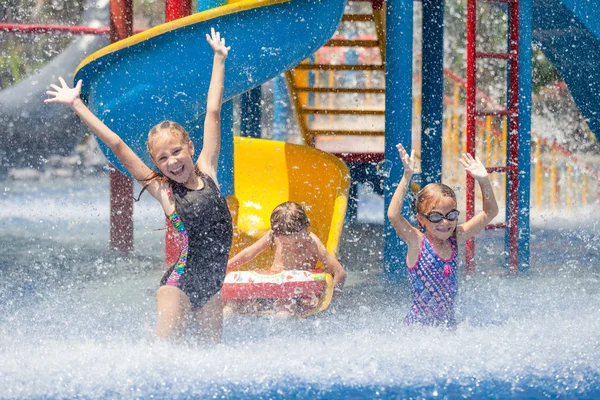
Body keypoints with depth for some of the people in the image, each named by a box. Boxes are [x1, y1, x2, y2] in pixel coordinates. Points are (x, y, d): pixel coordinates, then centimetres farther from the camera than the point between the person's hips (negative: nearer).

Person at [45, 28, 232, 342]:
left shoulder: (206, 172, 4)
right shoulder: (162, 190, -4)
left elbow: (213, 112, 9)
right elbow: (117, 145, -5)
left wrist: (219, 59, 17)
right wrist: (76, 105, -5)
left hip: (211, 287, 4)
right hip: (179, 284, -4)